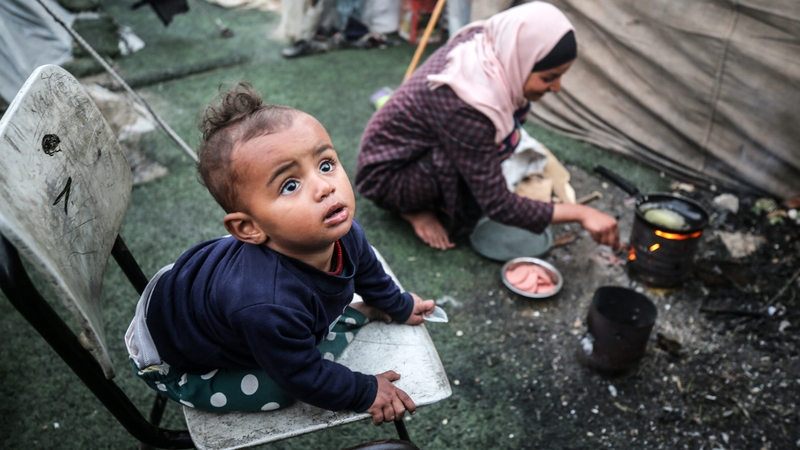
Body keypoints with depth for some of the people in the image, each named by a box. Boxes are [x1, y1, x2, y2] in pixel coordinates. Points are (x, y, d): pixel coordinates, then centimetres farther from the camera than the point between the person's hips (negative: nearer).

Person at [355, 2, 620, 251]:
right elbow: (498, 205, -30)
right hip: (384, 176, -8)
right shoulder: (465, 110, -37)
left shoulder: (482, 42, -15)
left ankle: (435, 197, 2)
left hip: (411, 147, 8)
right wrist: (580, 213, -28)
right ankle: (415, 210, -7)